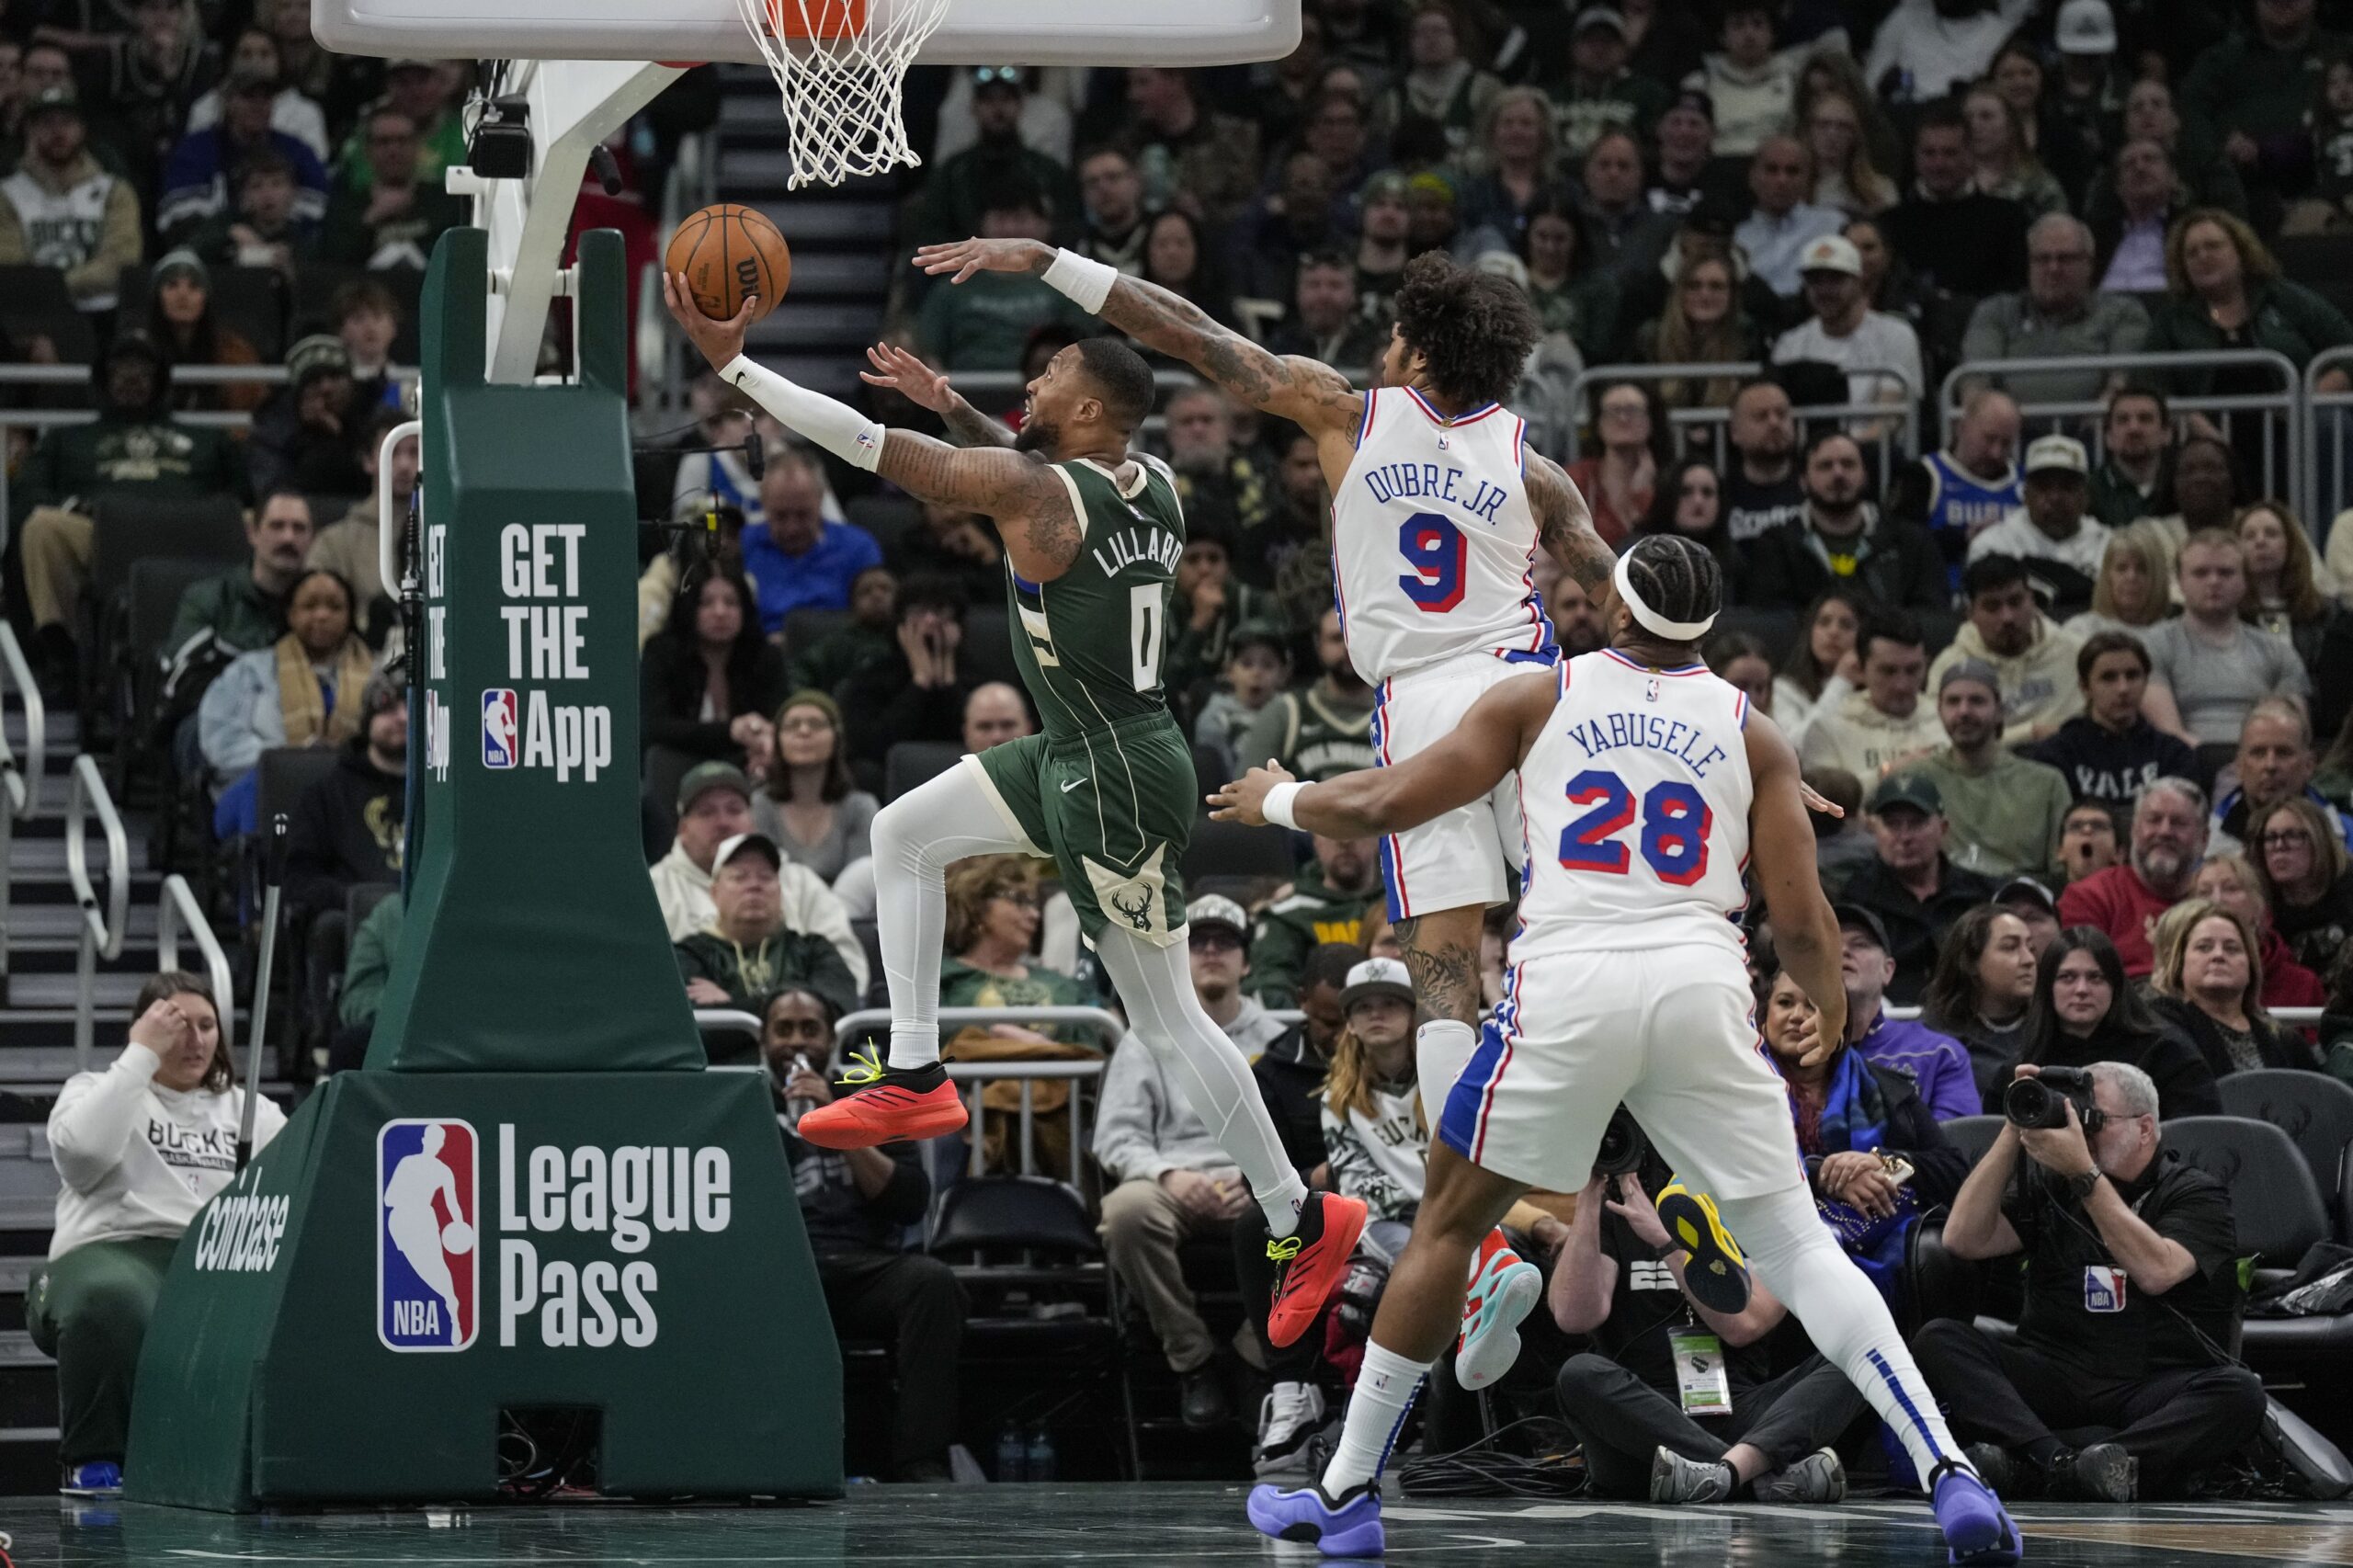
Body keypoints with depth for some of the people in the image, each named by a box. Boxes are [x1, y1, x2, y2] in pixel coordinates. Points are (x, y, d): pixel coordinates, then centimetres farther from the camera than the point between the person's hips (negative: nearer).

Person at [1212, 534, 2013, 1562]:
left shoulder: (1541, 700, 12)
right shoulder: (1750, 732, 14)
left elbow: (1382, 804, 10)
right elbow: (1800, 920, 8)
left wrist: (1277, 801, 31)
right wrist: (1832, 1014, 29)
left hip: (1569, 984, -1)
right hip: (1701, 983, 1)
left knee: (1448, 1222, 15)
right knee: (1794, 1244, 6)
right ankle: (1947, 1473, -9)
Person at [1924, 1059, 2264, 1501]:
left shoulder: (2195, 1194, 5)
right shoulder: (2050, 1184, 16)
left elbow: (2156, 1272, -15)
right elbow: (1964, 1240, 3)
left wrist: (2083, 1173, -17)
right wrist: (2013, 1132, -2)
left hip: (2158, 1384, -3)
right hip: (2054, 1375, 3)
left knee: (2239, 1391, -34)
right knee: (1938, 1340, -20)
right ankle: (2056, 1461, -42)